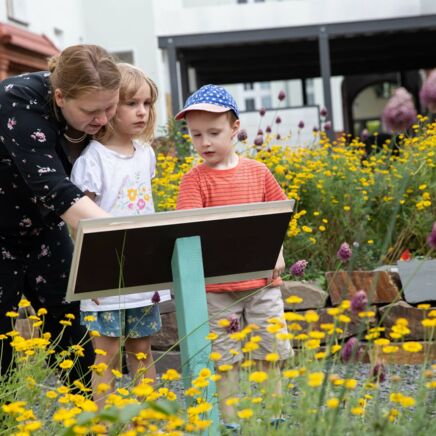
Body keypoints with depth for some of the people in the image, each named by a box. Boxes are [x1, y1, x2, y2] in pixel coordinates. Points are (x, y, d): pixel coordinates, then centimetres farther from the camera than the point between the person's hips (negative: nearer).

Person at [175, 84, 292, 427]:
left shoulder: (257, 171, 3)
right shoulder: (195, 180, -7)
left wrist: (277, 253, 5)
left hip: (262, 279, 3)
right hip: (217, 286, -3)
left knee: (271, 350, 11)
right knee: (225, 357, 4)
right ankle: (229, 420, 15)